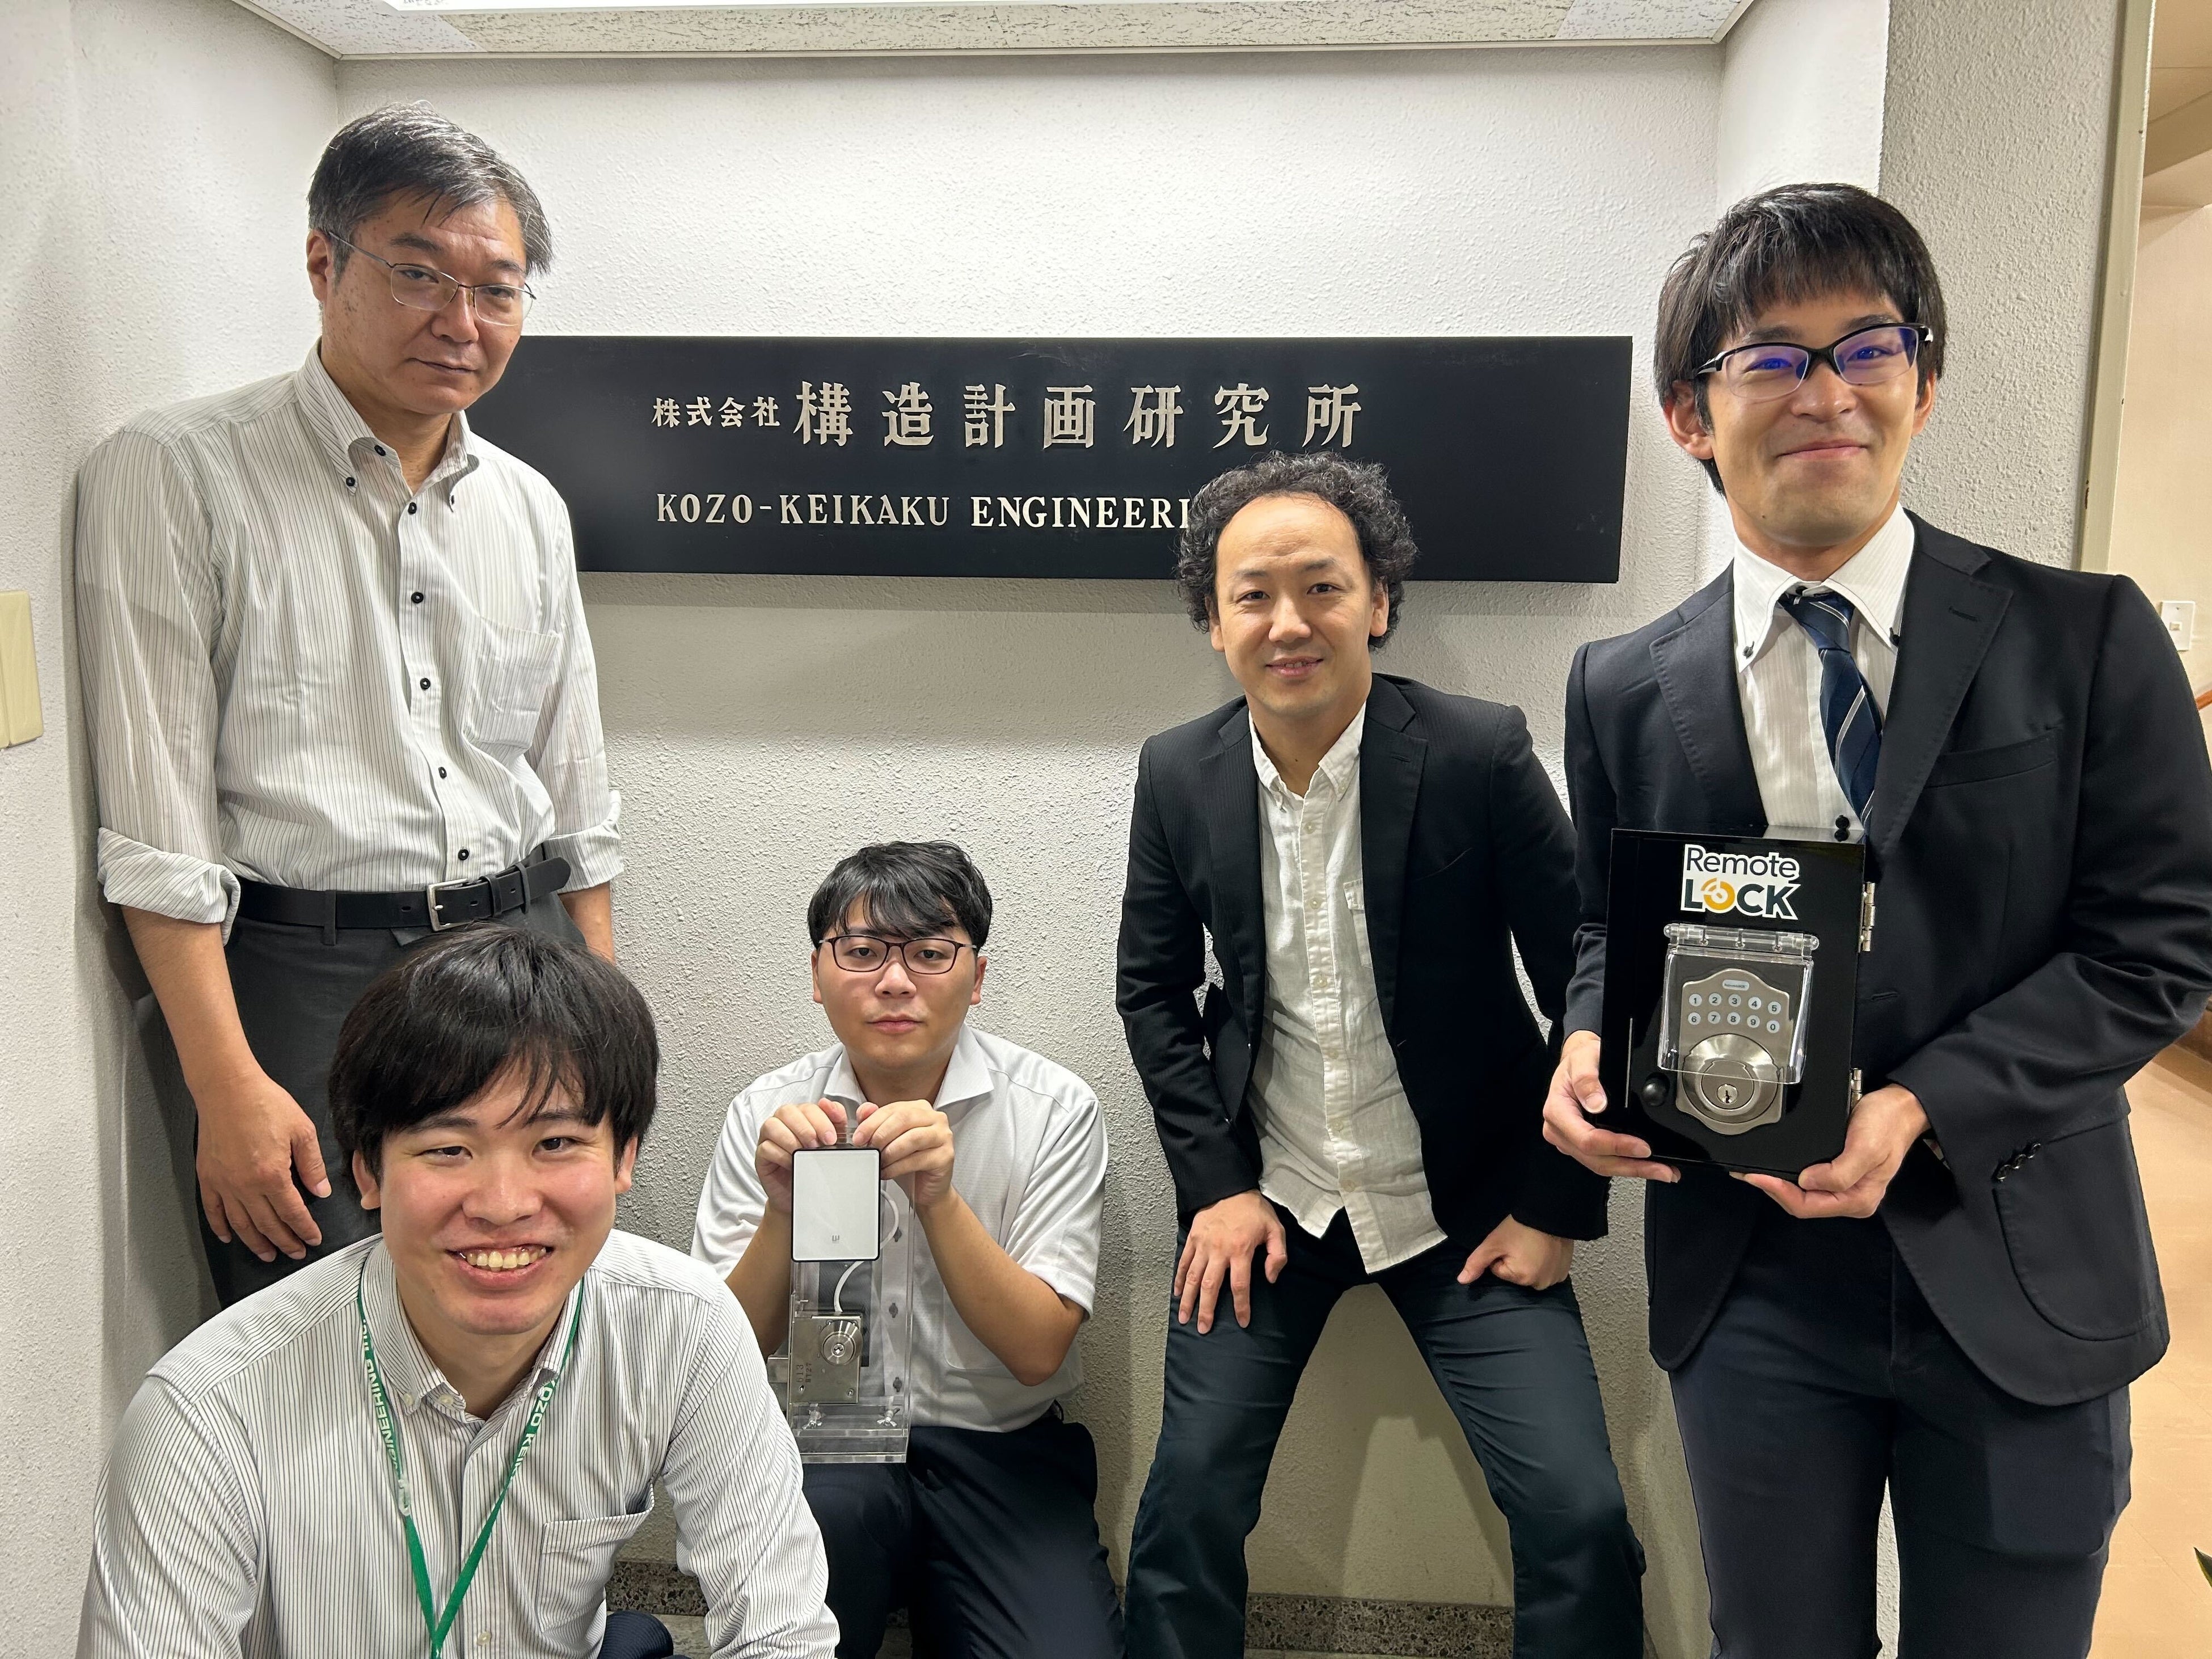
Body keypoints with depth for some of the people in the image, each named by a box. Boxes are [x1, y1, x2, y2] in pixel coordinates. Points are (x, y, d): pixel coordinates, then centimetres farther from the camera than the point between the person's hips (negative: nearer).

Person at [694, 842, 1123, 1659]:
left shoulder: (1053, 1108, -6)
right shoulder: (768, 1115, -2)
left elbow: (1038, 1352, -11)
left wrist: (939, 1199, -26)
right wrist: (782, 1209, -22)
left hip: (1003, 1447, 1)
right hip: (824, 1444, -1)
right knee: (814, 1517, -34)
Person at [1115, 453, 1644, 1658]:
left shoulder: (1479, 755, -15)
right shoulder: (1179, 774, -6)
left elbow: (1587, 982, -8)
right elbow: (1152, 989, 5)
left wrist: (1555, 1206, -6)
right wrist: (1216, 1186, -3)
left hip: (1466, 1205, -2)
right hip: (1264, 1201, 2)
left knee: (1579, 1518, -6)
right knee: (1186, 1507, 2)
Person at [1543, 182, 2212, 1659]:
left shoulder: (2085, 638, -6)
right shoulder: (1626, 690, 0)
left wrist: (1926, 1109, -19)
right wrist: (1593, 1044, -12)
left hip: (2020, 1285, -1)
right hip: (1751, 1285, 2)